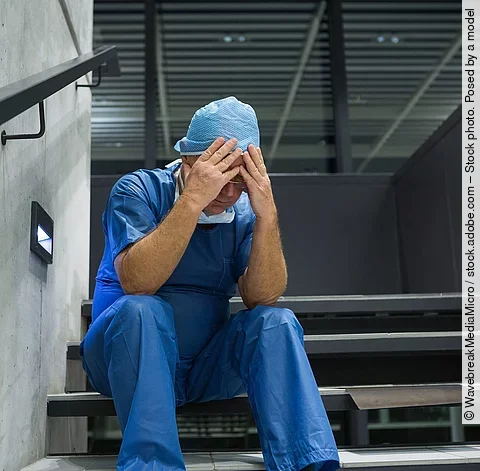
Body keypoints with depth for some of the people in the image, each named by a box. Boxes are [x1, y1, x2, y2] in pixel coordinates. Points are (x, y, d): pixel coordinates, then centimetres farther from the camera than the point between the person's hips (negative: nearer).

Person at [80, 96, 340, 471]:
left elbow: (263, 297, -14)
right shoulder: (139, 190, -9)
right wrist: (192, 200, -33)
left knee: (276, 322, -21)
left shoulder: (244, 212, -1)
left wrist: (267, 215, -25)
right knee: (141, 310, -33)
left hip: (206, 366, 3)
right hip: (126, 357, -2)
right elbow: (137, 283, -26)